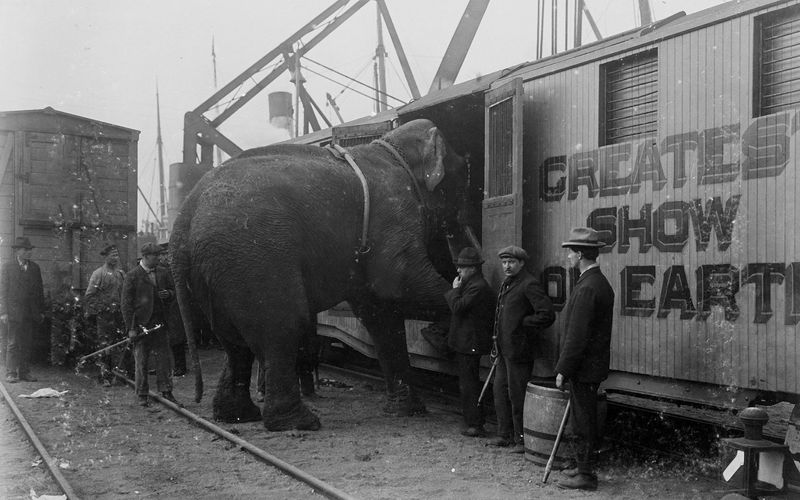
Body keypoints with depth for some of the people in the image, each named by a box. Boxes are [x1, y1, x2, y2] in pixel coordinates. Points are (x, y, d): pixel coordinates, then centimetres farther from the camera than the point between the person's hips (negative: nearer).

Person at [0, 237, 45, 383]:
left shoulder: (35, 267, 13)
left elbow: (40, 290, 15)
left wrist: (41, 311, 10)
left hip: (31, 314, 4)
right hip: (14, 313, -4)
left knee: (27, 344, 6)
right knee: (13, 344, -3)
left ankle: (25, 372, 11)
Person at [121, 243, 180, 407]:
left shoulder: (163, 273, 10)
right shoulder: (132, 276, -4)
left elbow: (174, 292, 21)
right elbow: (126, 303, -5)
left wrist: (168, 294, -5)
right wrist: (130, 328, -10)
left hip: (161, 323, 4)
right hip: (141, 324, -4)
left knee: (164, 358, 4)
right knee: (141, 361, 4)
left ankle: (166, 392, 11)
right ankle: (142, 395, 12)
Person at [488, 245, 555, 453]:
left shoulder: (529, 285, -14)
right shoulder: (506, 284, 15)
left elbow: (547, 315, -21)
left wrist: (524, 325, -12)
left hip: (518, 350, -10)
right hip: (504, 349, 10)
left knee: (517, 394, -4)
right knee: (500, 390, 15)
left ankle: (522, 440, 6)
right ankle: (504, 434, 26)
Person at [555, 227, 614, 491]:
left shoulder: (587, 288, -21)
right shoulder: (600, 282, 11)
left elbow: (577, 336, -23)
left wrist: (563, 370, -17)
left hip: (583, 368, -10)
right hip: (594, 364, 10)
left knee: (583, 422, -1)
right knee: (584, 420, 18)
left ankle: (586, 475, 7)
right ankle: (584, 467, 28)